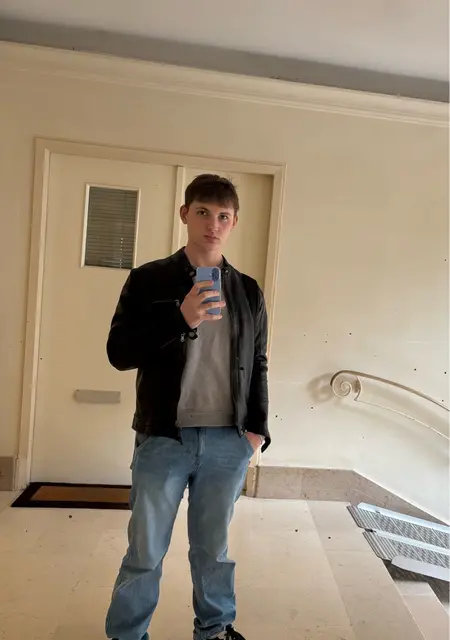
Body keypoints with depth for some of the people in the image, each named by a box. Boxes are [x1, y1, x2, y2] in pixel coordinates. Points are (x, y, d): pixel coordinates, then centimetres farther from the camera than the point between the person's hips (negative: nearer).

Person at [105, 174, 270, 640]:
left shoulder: (248, 292, 6)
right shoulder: (148, 280, -2)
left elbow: (258, 365, 9)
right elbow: (119, 352, -7)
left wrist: (258, 427, 3)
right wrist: (180, 319, -20)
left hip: (228, 441, 2)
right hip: (163, 438, -2)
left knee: (213, 547, 19)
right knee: (145, 552, 13)